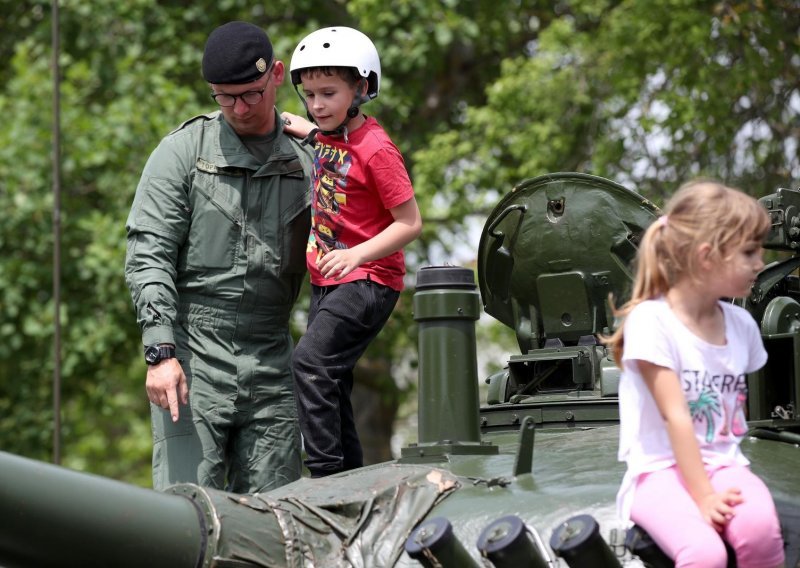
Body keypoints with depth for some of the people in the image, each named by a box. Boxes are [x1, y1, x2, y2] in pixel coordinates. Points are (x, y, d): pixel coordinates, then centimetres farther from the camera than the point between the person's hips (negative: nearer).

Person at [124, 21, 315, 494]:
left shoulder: (306, 160, 10)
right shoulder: (184, 151, 2)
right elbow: (148, 255, -4)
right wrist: (162, 352, -15)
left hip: (271, 365, 3)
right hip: (194, 361, -3)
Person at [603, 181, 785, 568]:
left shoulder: (741, 325, 9)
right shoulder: (651, 320, -10)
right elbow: (676, 417, -16)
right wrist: (703, 496, -20)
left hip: (724, 464, 5)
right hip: (661, 471, -5)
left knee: (760, 529, -30)